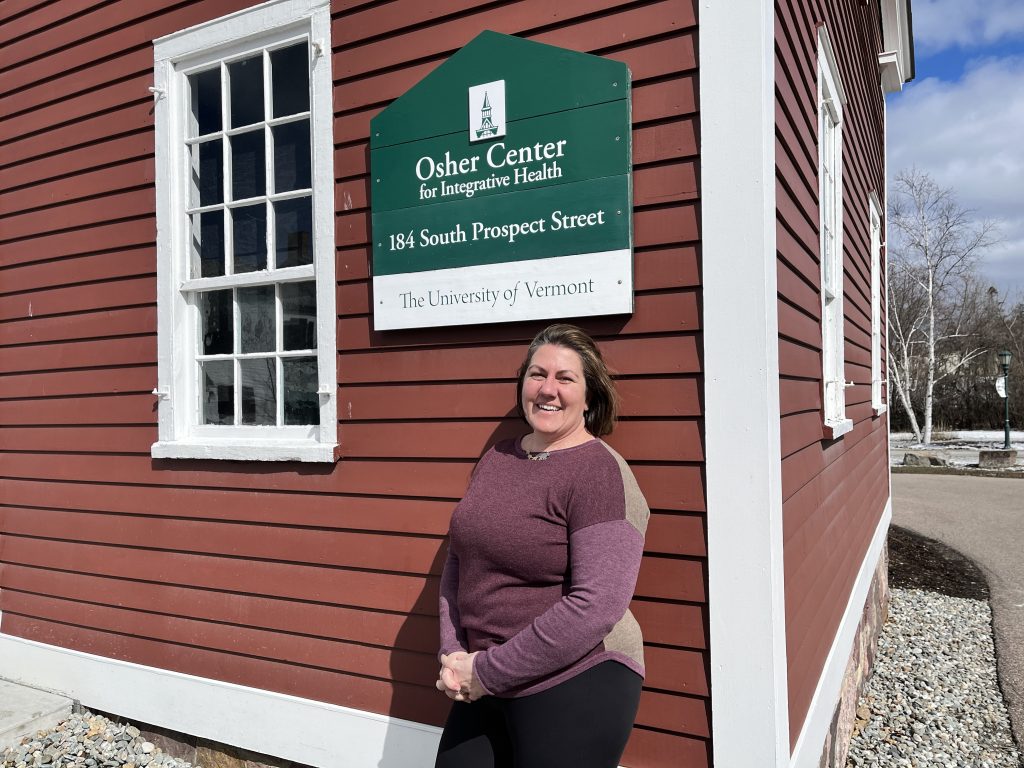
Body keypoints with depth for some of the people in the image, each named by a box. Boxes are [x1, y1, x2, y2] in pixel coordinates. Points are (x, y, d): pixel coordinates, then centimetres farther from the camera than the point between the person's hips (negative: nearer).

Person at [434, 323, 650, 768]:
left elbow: (597, 604, -22)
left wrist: (489, 670, -17)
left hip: (574, 685, -6)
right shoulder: (496, 459, 5)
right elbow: (457, 564, 10)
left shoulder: (601, 472, -15)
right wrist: (454, 655, -3)